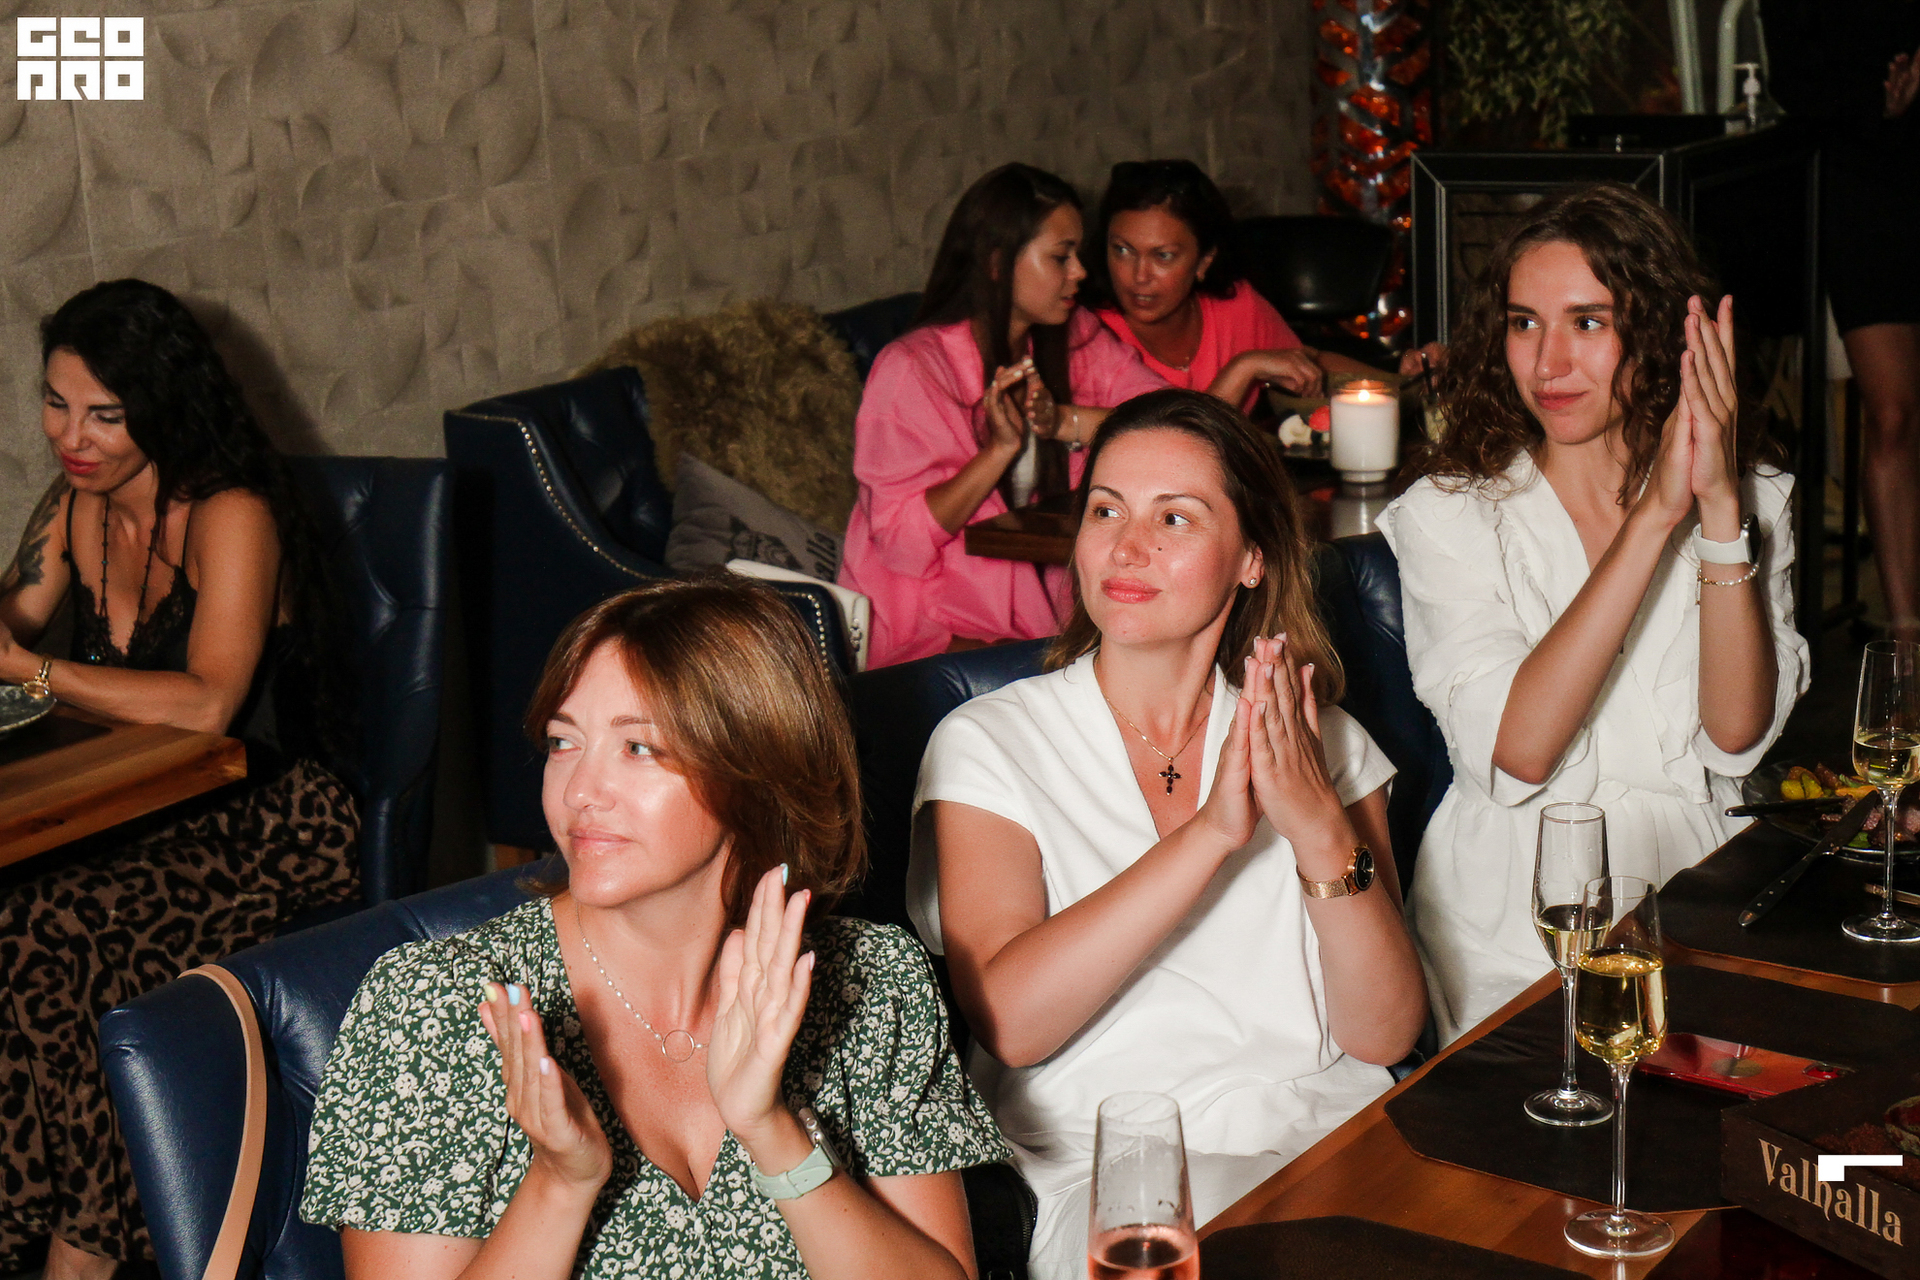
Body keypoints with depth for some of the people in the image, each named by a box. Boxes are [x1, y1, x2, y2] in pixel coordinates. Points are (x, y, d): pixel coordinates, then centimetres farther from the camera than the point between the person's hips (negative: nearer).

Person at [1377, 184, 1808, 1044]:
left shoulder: (1752, 498, 7)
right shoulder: (1447, 517, -2)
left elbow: (1737, 735, -7)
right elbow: (1516, 753, -18)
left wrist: (1721, 510, -15)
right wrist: (1654, 515, -19)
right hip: (1516, 940, -2)